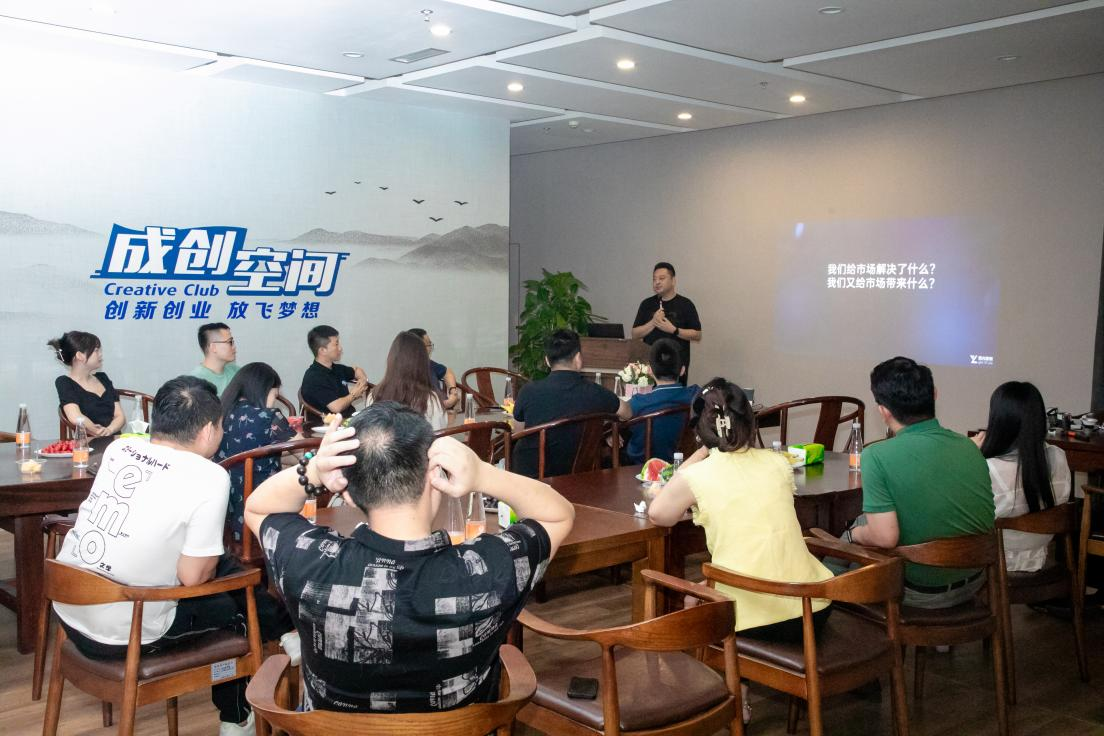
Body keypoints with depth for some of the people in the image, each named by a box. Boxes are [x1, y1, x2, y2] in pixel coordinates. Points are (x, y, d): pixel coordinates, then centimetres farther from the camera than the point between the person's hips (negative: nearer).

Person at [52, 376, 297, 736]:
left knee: (224, 565, 20)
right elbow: (193, 577, -16)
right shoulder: (210, 478, -20)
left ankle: (286, 629, 37)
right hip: (123, 635, -6)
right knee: (233, 605, 21)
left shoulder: (118, 447, -1)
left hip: (67, 610, 6)